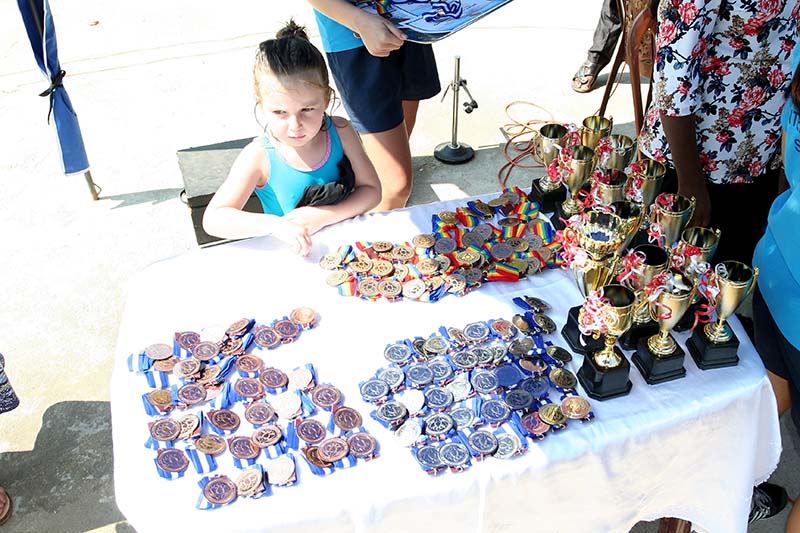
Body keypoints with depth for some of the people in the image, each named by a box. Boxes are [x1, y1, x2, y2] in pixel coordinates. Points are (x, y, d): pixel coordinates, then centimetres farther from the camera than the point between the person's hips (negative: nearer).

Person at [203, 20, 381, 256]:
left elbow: (371, 190, -4)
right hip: (290, 255, -2)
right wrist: (275, 224, -36)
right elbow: (213, 219, -21)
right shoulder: (259, 157, -17)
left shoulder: (340, 132, -8)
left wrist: (322, 216, -19)